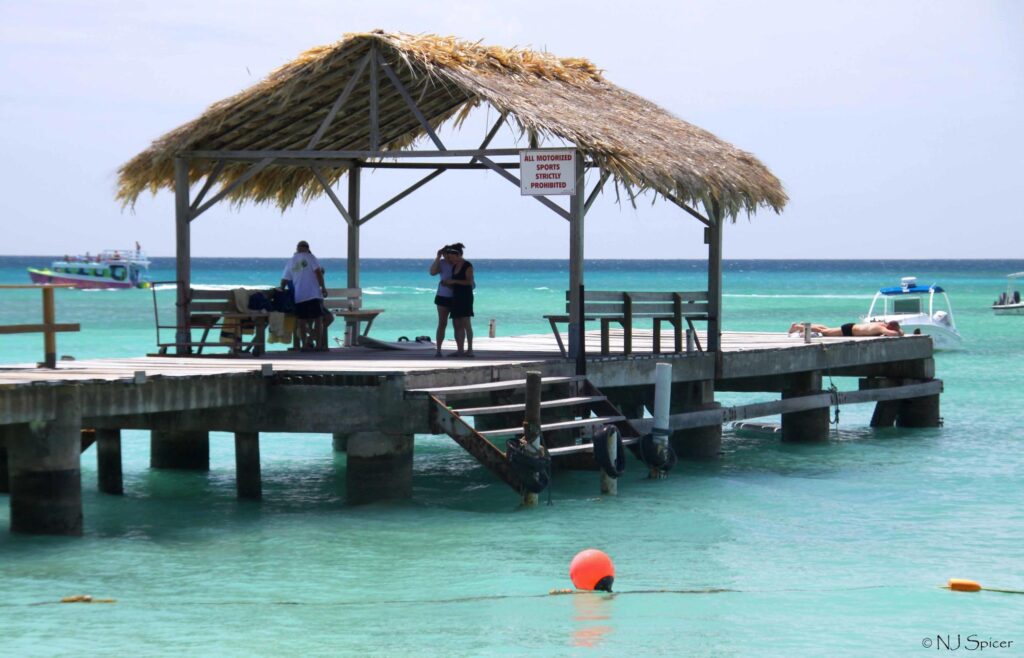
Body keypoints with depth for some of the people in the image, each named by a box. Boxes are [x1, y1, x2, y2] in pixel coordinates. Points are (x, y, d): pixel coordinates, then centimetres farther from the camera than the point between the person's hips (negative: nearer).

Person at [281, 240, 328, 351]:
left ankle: (304, 344, 3)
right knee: (318, 319, 0)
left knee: (302, 321, 7)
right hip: (313, 294, -4)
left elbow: (284, 281, 12)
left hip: (298, 296, 4)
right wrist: (323, 287, -3)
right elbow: (318, 272, -8)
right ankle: (318, 344, -5)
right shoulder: (309, 257, 1)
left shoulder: (291, 262, 13)